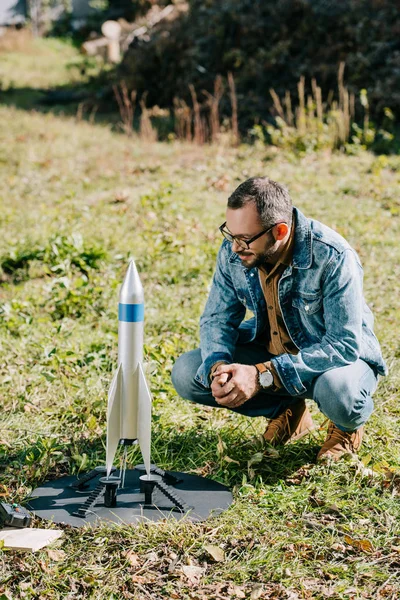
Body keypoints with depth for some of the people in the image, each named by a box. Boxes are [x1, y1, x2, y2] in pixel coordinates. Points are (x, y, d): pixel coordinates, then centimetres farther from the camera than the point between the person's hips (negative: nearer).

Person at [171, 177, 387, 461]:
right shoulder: (234, 251, -14)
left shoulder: (333, 257, -30)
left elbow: (344, 346, -31)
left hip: (340, 357, -5)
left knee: (337, 391, -40)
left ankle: (348, 426, 1)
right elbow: (217, 318, -4)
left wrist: (262, 375, -37)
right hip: (270, 350, 5)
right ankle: (287, 411, 7)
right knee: (185, 373, -12)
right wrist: (218, 367, -27)